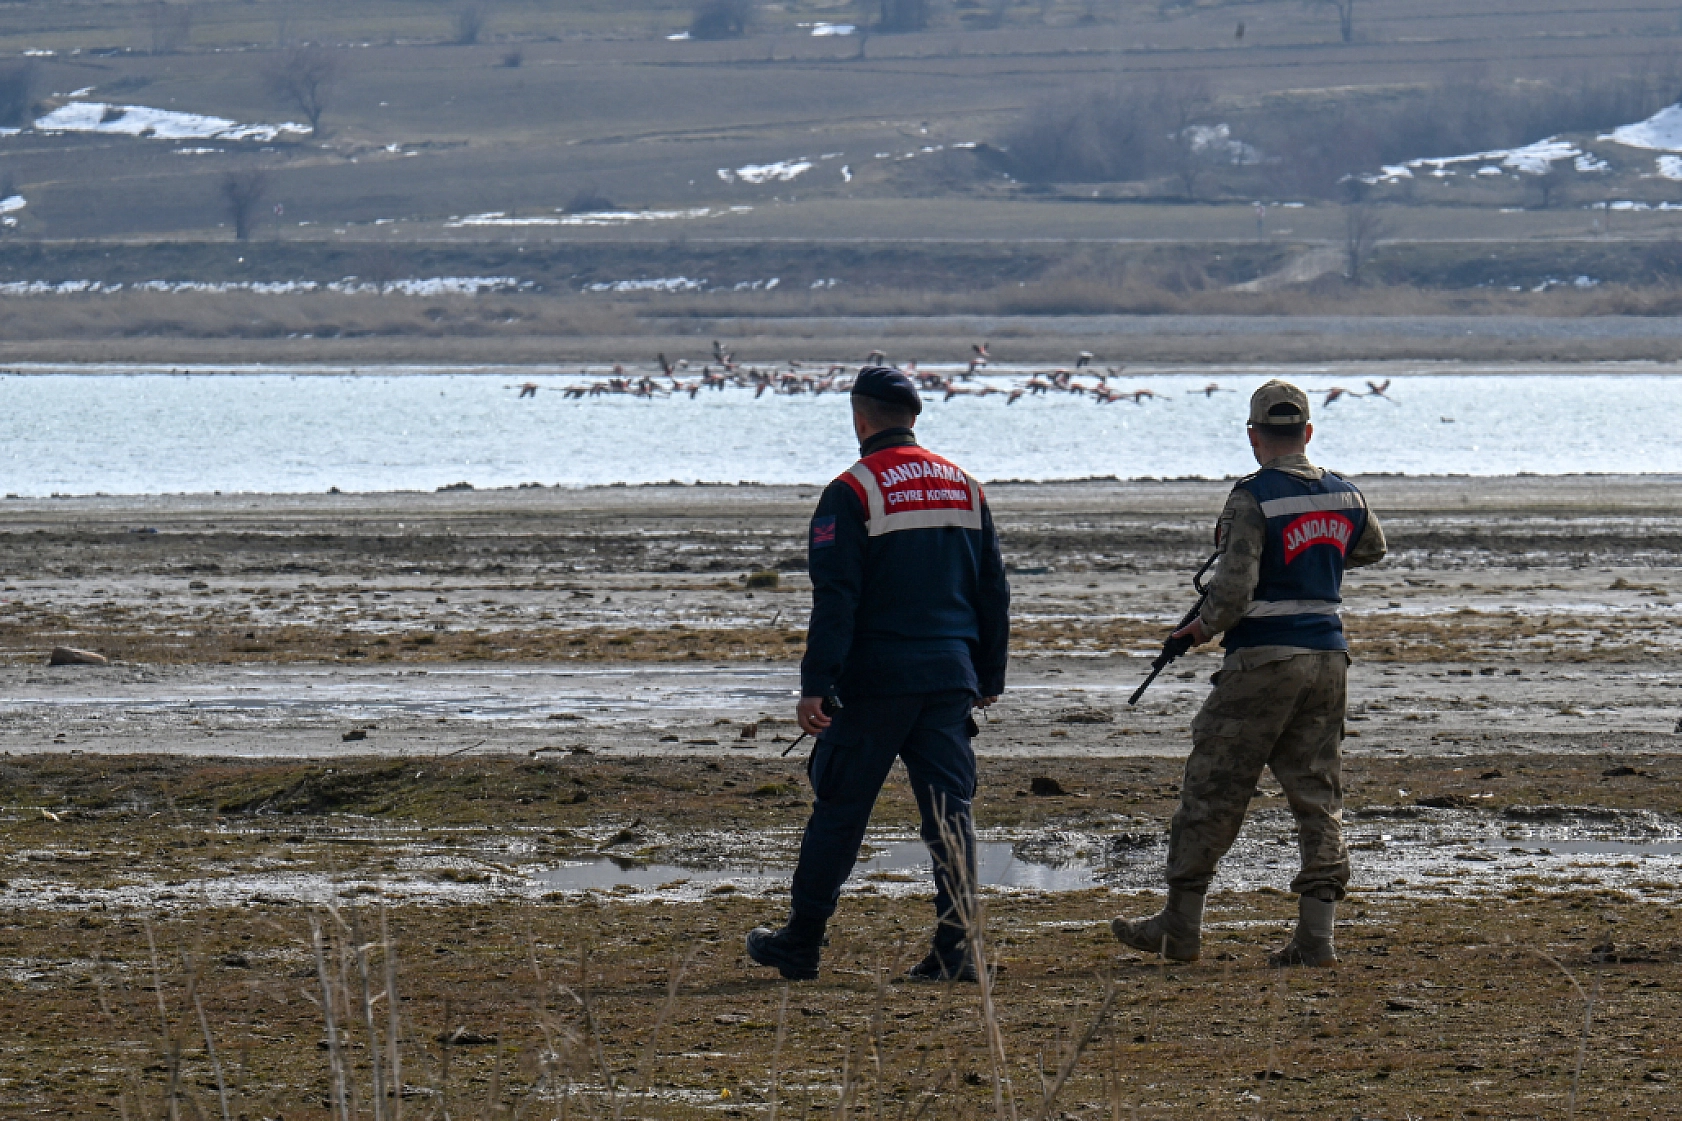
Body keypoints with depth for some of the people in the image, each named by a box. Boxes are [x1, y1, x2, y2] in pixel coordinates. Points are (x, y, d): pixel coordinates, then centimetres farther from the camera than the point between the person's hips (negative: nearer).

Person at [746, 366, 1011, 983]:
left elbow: (835, 600, -13)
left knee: (839, 810, 4)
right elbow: (993, 591, 15)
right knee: (950, 811, 4)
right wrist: (989, 676, 22)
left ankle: (799, 946, 13)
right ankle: (956, 949, -3)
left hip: (876, 678, -4)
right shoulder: (966, 489, 11)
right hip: (951, 676, 5)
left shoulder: (853, 493, -7)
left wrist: (815, 686, -14)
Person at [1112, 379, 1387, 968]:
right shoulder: (1345, 496, 7)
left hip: (1263, 660, -6)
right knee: (1318, 796, 7)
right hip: (1328, 656, 6)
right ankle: (1316, 936, 2)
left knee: (1213, 791, 4)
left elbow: (1233, 592, -18)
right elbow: (1371, 548, 29)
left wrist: (1203, 628, 1)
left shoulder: (1252, 500, -12)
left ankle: (1180, 926, 10)